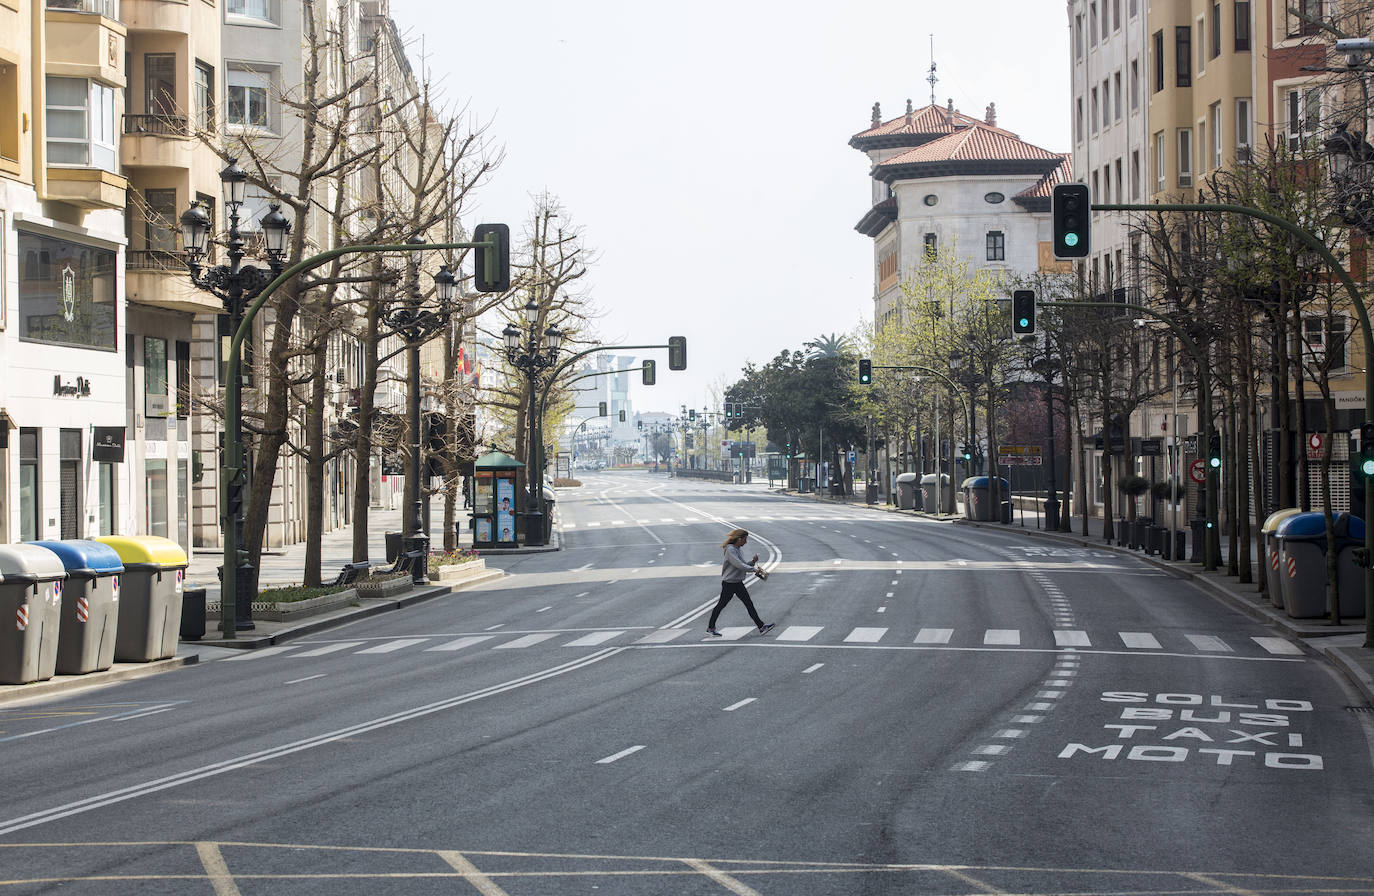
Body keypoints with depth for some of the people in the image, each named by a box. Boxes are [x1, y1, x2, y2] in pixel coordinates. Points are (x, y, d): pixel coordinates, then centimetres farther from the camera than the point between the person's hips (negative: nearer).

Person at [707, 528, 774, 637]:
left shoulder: (740, 549, 10)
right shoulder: (730, 550, -17)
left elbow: (743, 566, 13)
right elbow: (739, 565, -26)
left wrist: (753, 562, -3)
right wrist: (754, 569, -21)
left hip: (738, 583, 8)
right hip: (728, 582, -8)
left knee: (749, 604, 3)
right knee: (721, 604, 4)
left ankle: (761, 626, 0)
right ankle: (710, 628, 17)